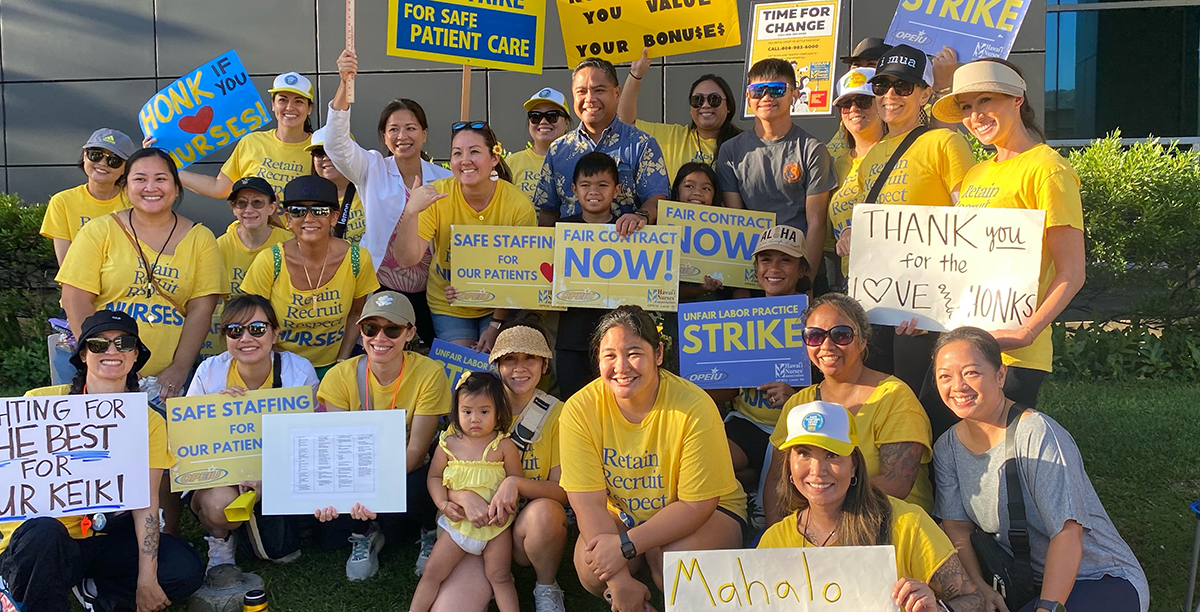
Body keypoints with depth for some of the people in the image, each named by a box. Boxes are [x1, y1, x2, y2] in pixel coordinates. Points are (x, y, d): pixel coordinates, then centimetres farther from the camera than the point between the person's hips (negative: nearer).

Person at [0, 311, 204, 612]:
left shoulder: (149, 421, 4)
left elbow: (146, 503, -4)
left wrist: (147, 578, -14)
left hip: (105, 536, 3)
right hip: (38, 541, -2)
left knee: (187, 571, -18)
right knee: (43, 531, -37)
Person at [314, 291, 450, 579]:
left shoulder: (429, 374, -18)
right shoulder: (342, 376, -11)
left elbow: (416, 450, -20)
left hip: (409, 474, -2)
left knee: (415, 491, -35)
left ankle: (430, 533, 1)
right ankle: (366, 534, 8)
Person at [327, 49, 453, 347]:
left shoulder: (444, 178, 4)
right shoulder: (372, 170, 1)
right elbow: (336, 141, -16)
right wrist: (344, 84, -28)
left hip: (427, 293, 1)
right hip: (379, 289, -1)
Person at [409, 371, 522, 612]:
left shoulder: (503, 446, -9)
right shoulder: (449, 444, -4)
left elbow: (516, 481, -5)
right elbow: (435, 476, 5)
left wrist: (505, 509, -20)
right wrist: (443, 504, -11)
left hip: (494, 524, -2)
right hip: (458, 522, 3)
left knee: (499, 577, -1)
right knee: (432, 572, 3)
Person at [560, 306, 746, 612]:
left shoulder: (693, 407, -25)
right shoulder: (580, 409, -17)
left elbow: (697, 503, -21)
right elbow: (588, 502, -18)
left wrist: (626, 545, -29)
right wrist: (620, 581, -27)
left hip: (703, 514, -2)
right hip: (621, 516, 2)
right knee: (591, 568, -26)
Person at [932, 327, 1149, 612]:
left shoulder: (1038, 434, -20)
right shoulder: (947, 449, 0)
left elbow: (1067, 531, -25)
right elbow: (958, 531, -4)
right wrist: (979, 588, -22)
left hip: (1100, 581, -5)